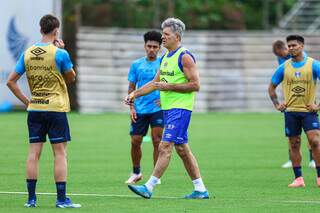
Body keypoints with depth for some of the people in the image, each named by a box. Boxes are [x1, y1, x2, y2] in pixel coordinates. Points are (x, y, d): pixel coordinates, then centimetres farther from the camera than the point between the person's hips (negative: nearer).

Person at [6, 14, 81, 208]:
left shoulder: (27, 54, 4)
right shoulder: (60, 53, -10)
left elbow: (11, 81, 5)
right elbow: (71, 78, 5)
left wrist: (26, 101, 9)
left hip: (34, 109, 4)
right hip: (56, 109, -4)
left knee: (34, 153, 5)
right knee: (60, 153, 0)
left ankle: (31, 198, 5)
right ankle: (61, 199, -3)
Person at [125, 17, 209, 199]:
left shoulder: (185, 56, -12)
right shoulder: (166, 57, 16)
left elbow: (195, 85, -17)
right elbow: (156, 82, 23)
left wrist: (169, 86, -17)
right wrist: (135, 93, 13)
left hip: (180, 108, -10)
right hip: (168, 108, 10)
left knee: (165, 147, -13)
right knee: (182, 149, 11)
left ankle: (149, 187, -16)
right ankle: (200, 189, 15)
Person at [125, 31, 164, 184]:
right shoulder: (136, 65, 8)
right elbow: (131, 88, 11)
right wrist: (131, 107, 2)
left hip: (157, 109, -3)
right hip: (140, 110, 3)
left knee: (157, 141, -7)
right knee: (135, 142, 3)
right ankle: (136, 173, 22)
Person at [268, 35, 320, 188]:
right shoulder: (284, 67, 5)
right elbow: (271, 87, 17)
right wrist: (277, 104, 7)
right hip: (290, 111, 3)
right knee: (294, 145, 4)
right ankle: (298, 178, 10)